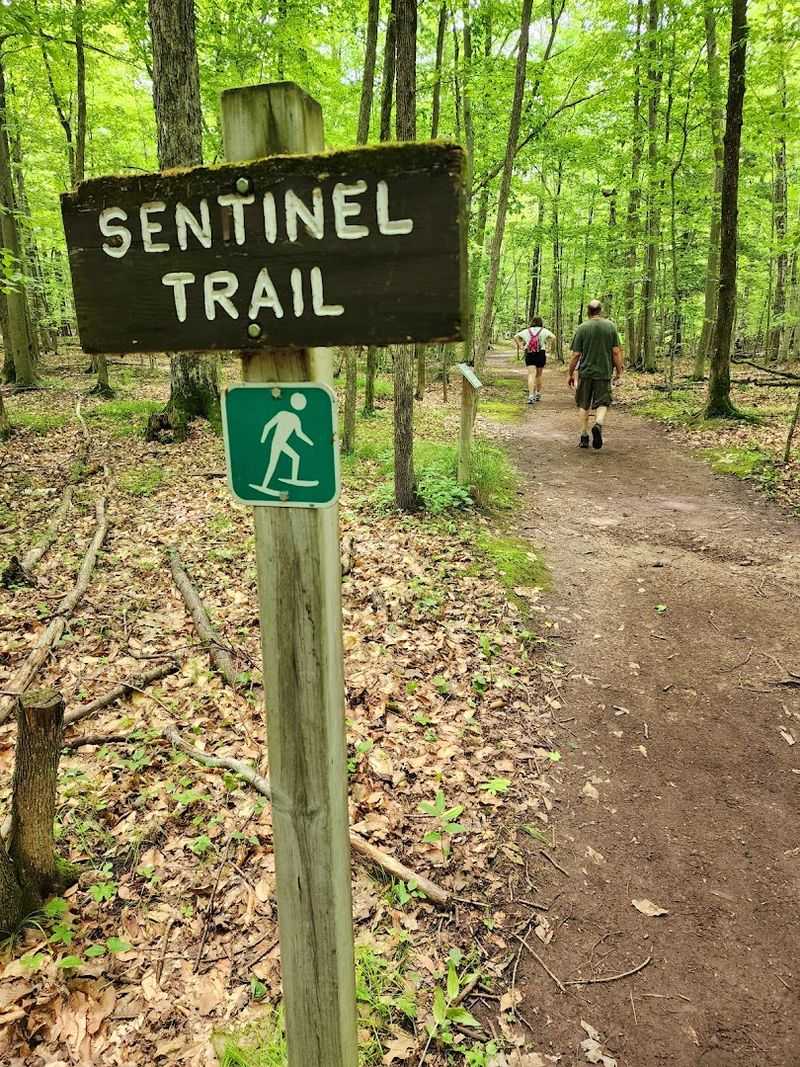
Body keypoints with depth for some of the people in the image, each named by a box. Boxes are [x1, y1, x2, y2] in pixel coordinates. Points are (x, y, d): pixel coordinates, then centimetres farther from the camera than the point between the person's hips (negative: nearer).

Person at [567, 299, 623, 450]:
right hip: (604, 372, 0)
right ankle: (598, 424, -22)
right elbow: (616, 352, -2)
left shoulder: (582, 328, -4)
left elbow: (575, 355, -5)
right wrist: (618, 372, 7)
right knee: (603, 403, 7)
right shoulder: (611, 326, 1)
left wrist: (571, 374, 5)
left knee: (583, 405, 11)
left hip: (585, 372, 0)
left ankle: (584, 437, 12)